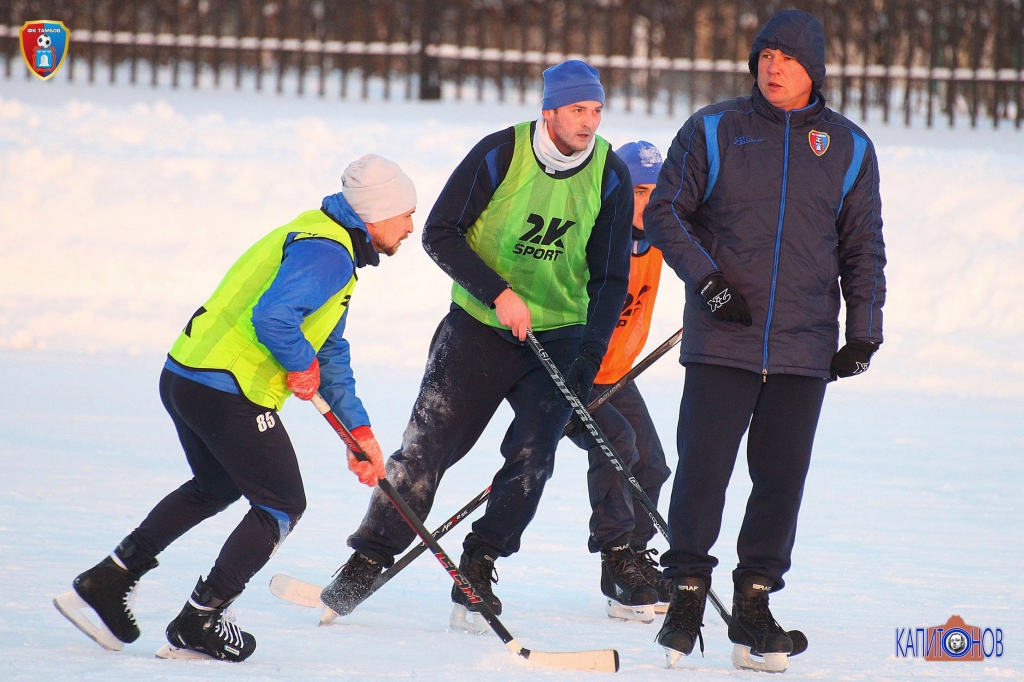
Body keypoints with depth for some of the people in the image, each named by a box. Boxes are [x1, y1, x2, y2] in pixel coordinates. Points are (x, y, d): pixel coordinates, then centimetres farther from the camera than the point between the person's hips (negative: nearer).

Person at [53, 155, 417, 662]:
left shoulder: (323, 241, 20)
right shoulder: (328, 253, -15)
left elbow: (331, 352, 25)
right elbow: (272, 317, -30)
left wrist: (359, 430, 21)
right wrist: (302, 366, -11)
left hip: (184, 378, 10)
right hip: (229, 392, -10)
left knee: (216, 487, 30)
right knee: (281, 505, 3)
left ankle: (103, 585, 28)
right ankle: (196, 627, 5)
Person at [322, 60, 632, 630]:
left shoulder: (610, 176, -8)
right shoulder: (500, 155, -15)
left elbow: (611, 277, -3)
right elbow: (440, 234, -10)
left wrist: (590, 357, -15)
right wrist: (498, 293, -20)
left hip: (559, 334, 2)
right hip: (479, 326, -2)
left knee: (531, 457, -11)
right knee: (427, 448, -5)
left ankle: (477, 571, 3)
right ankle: (366, 564, 6)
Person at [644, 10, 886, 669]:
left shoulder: (849, 147, 7)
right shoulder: (713, 131, 2)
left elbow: (863, 246, 13)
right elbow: (665, 211, 4)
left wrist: (864, 331, 6)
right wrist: (706, 280, -9)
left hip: (805, 347, 2)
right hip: (722, 343, -2)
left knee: (781, 477, 3)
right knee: (702, 467, -6)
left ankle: (755, 602, 13)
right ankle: (687, 596, 5)